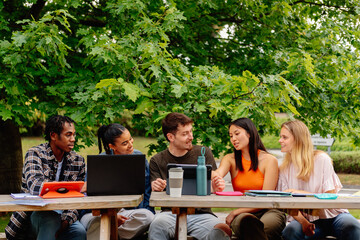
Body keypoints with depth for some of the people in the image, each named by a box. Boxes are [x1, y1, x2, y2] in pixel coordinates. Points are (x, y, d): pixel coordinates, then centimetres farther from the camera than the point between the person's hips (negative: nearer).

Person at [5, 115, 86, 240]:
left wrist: (66, 221, -18)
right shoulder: (35, 154, -7)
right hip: (33, 214, -3)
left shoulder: (78, 161, 7)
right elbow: (35, 186, -26)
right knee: (51, 219, -36)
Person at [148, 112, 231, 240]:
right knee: (158, 224, -36)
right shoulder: (157, 161, 10)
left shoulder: (203, 153, 11)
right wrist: (156, 189, -19)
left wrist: (216, 188, -14)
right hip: (171, 213, 0)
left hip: (201, 213, 0)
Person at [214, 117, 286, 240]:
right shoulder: (230, 159, 11)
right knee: (246, 220, -37)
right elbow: (218, 173, -13)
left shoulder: (269, 160, 2)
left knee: (266, 224, -38)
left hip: (267, 211, -1)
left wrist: (235, 212, -13)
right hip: (242, 213, 1)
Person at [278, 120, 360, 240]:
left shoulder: (321, 159, -5)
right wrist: (303, 222, -21)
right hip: (305, 218, 2)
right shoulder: (285, 169, 5)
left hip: (332, 216, -2)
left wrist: (302, 193, -21)